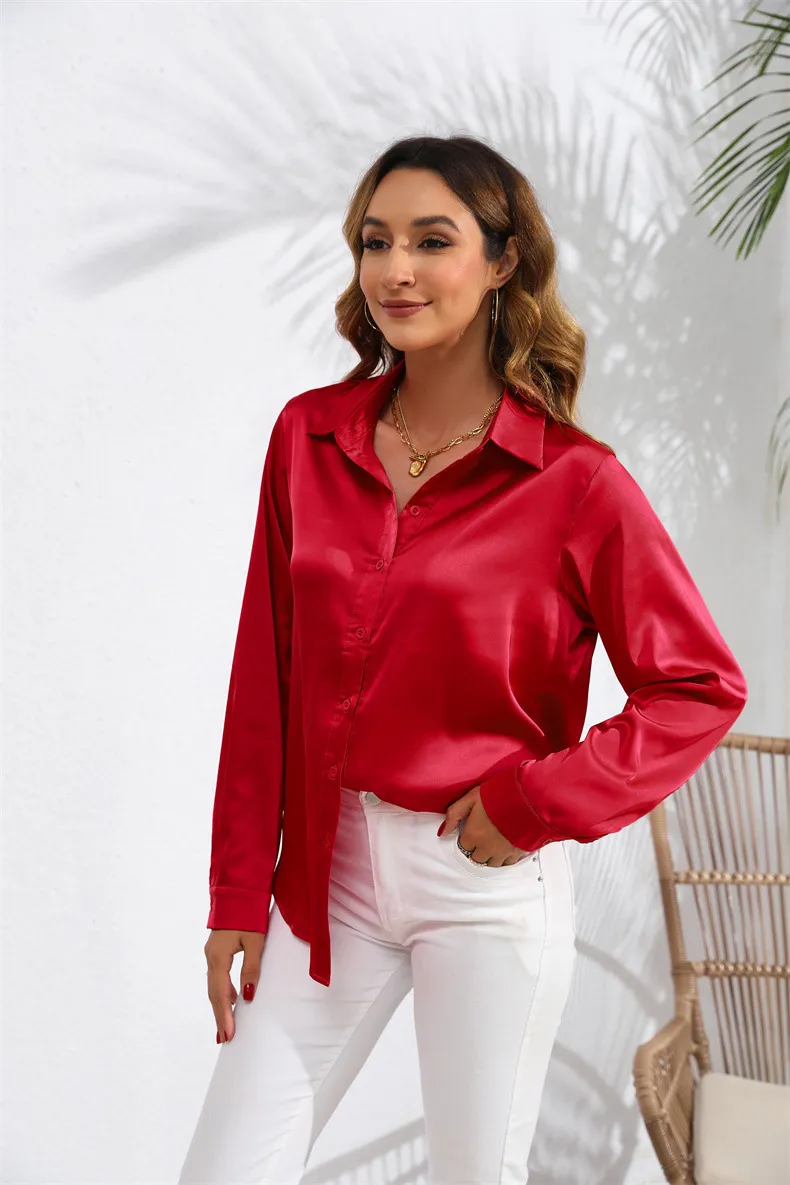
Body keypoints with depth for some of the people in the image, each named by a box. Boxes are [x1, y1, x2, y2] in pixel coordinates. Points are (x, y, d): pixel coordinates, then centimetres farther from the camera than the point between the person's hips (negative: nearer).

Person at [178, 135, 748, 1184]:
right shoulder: (310, 436, 2)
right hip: (326, 872, 4)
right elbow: (264, 680, 3)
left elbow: (702, 687, -6)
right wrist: (239, 896, 3)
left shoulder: (576, 480, -10)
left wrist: (531, 805, -12)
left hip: (489, 886, -3)